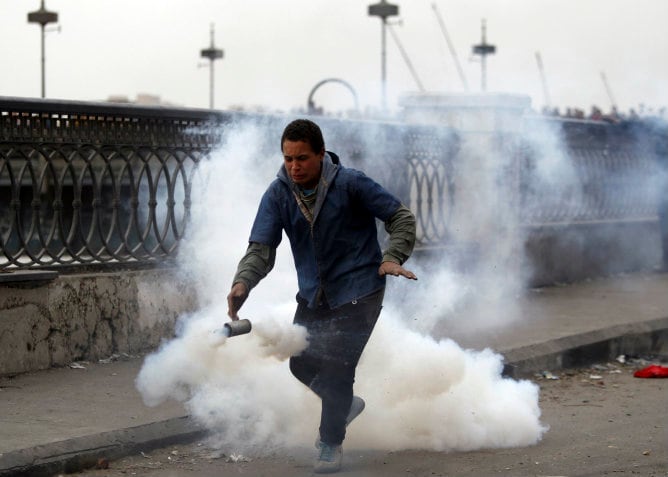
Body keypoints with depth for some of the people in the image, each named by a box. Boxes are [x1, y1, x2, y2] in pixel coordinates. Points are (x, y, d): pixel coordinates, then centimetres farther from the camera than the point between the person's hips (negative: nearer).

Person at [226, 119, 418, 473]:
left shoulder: (350, 184, -17)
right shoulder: (277, 194, -7)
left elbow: (402, 217, -10)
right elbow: (261, 247, -14)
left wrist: (393, 258, -28)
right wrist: (243, 282, -34)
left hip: (358, 291, -5)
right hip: (312, 294, 5)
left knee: (336, 367, -11)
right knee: (301, 363, 12)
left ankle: (331, 444, 8)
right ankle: (344, 404, 42)